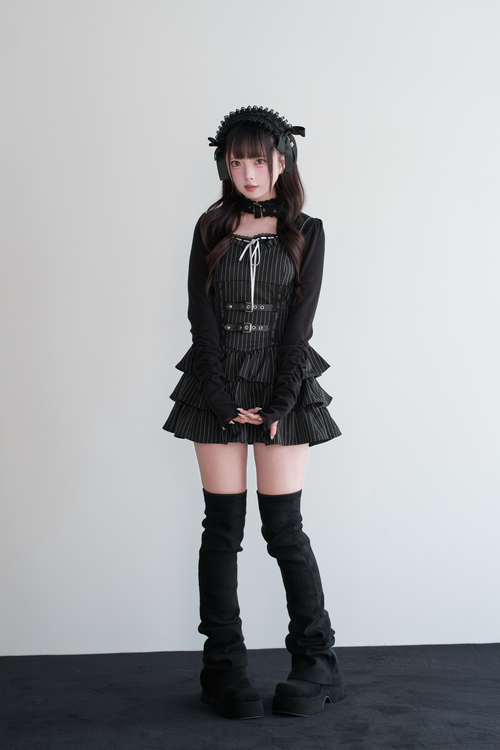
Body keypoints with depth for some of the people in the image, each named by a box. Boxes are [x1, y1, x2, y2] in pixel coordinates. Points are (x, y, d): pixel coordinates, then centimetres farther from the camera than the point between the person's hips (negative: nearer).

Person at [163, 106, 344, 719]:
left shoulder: (306, 233, 6)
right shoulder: (211, 229, 9)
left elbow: (300, 323, -2)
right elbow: (201, 317, 1)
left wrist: (280, 403, -11)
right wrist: (224, 398, -9)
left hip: (284, 388, -1)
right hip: (217, 388, 2)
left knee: (284, 526, -3)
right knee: (222, 525, 2)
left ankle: (315, 663, 9)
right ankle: (223, 667, 10)